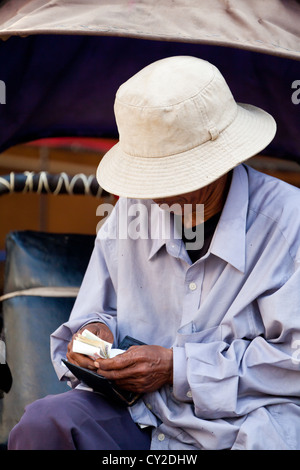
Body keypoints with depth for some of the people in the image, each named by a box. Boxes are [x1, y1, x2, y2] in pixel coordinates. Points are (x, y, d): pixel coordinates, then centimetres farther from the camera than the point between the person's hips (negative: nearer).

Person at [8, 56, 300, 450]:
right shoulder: (131, 211, 8)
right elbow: (100, 311, 20)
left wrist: (178, 366, -14)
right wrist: (96, 330, -5)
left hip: (248, 426, -4)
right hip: (141, 420, 4)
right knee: (43, 424, -24)